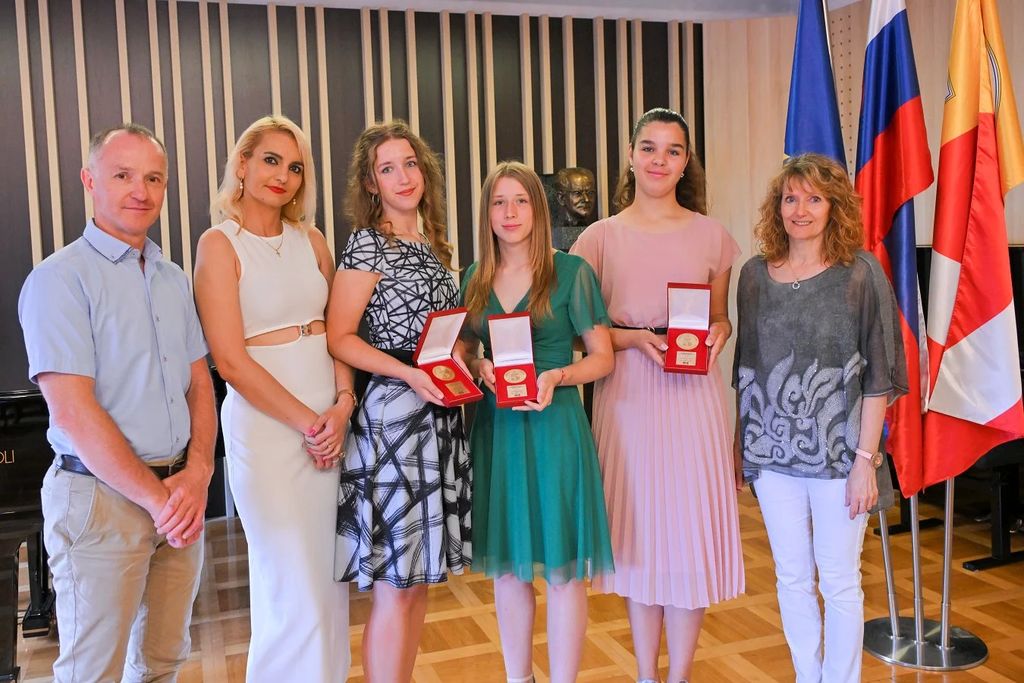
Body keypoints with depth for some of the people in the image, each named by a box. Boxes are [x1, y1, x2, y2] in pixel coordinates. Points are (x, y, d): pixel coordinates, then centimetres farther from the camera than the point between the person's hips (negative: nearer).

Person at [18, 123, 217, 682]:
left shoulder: (173, 279, 12)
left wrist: (197, 473, -6)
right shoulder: (60, 279, -10)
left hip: (180, 495, 6)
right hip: (101, 497, -6)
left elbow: (199, 383, 10)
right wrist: (156, 498, -15)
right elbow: (72, 412, -17)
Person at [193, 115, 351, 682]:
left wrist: (343, 404, -7)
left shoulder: (312, 240, 10)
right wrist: (308, 423, -11)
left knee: (330, 577, 13)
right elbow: (231, 359, -11)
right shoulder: (220, 244, -6)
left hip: (332, 421, 5)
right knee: (292, 587, 1)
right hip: (265, 423, -5)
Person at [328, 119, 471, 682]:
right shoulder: (368, 244, -7)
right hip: (395, 416, -7)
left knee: (420, 574, 14)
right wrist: (411, 374, -21)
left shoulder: (433, 245, 14)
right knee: (395, 584, -2)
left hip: (441, 416, 7)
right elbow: (339, 337, -11)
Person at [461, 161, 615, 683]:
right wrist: (480, 368, -6)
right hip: (495, 427, 4)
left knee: (562, 568, 3)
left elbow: (602, 358, -2)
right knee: (506, 566, 13)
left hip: (554, 426, -4)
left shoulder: (571, 272, -3)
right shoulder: (476, 278, 9)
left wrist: (556, 376, -20)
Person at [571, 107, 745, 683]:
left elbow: (721, 318, 15)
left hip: (694, 395, 1)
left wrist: (716, 334, -7)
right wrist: (635, 338, -14)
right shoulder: (602, 237, 4)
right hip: (628, 395, 0)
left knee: (691, 527, 4)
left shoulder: (711, 235, 7)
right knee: (638, 528, 8)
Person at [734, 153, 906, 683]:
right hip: (771, 449, 3)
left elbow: (878, 374, -6)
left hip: (837, 451, -3)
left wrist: (865, 458, -10)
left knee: (839, 581, 7)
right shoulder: (755, 274, 5)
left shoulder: (860, 273, -5)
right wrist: (738, 442, 9)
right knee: (792, 577, 13)